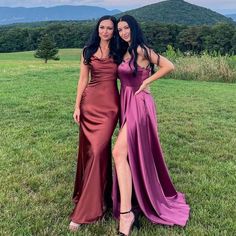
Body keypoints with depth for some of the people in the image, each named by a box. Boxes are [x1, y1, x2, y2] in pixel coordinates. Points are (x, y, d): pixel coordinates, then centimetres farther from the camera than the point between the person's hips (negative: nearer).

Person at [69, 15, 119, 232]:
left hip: (110, 104, -2)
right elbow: (83, 79, 8)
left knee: (98, 151, -10)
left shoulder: (118, 52, 6)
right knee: (87, 150, 7)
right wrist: (77, 106, 3)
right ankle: (95, 195, 31)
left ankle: (84, 210, -2)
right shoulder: (88, 51, 8)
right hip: (90, 102, 3)